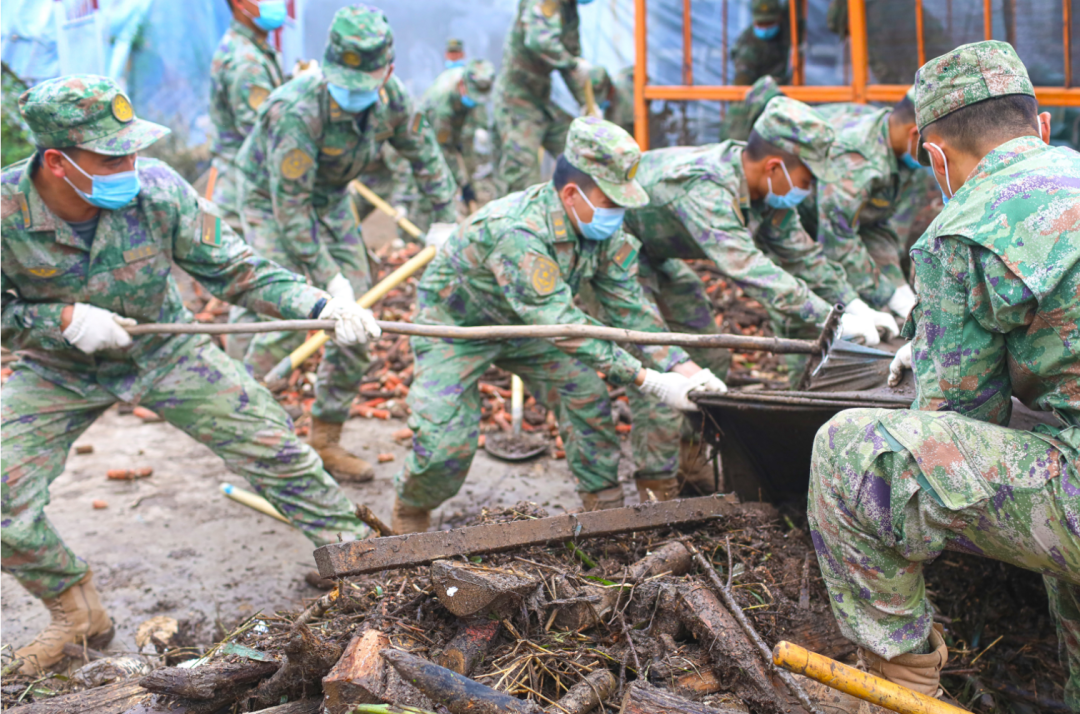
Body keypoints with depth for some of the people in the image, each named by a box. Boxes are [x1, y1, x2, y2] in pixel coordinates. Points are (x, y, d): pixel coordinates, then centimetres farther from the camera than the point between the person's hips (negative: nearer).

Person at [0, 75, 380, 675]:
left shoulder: (157, 189, -25)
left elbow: (233, 270, -17)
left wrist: (322, 308, -29)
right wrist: (63, 319, -31)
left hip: (164, 350, 0)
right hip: (59, 371, 0)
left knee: (274, 448, -6)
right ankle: (77, 613, 17)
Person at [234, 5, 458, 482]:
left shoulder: (391, 98, -16)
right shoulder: (299, 110, -36)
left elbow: (424, 153, 4)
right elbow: (289, 204, -33)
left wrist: (447, 219, 4)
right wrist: (329, 278, -32)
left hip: (330, 203, 6)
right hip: (272, 204, -6)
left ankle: (326, 441, 13)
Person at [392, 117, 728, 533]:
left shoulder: (602, 229, -16)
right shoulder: (518, 233, -41)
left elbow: (628, 304, -13)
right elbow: (563, 325, -45)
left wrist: (681, 365, -27)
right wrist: (649, 381, -46)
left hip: (526, 325, 7)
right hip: (456, 324, -7)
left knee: (586, 397, -5)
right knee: (445, 442, -14)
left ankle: (605, 504, 10)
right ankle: (410, 512, 17)